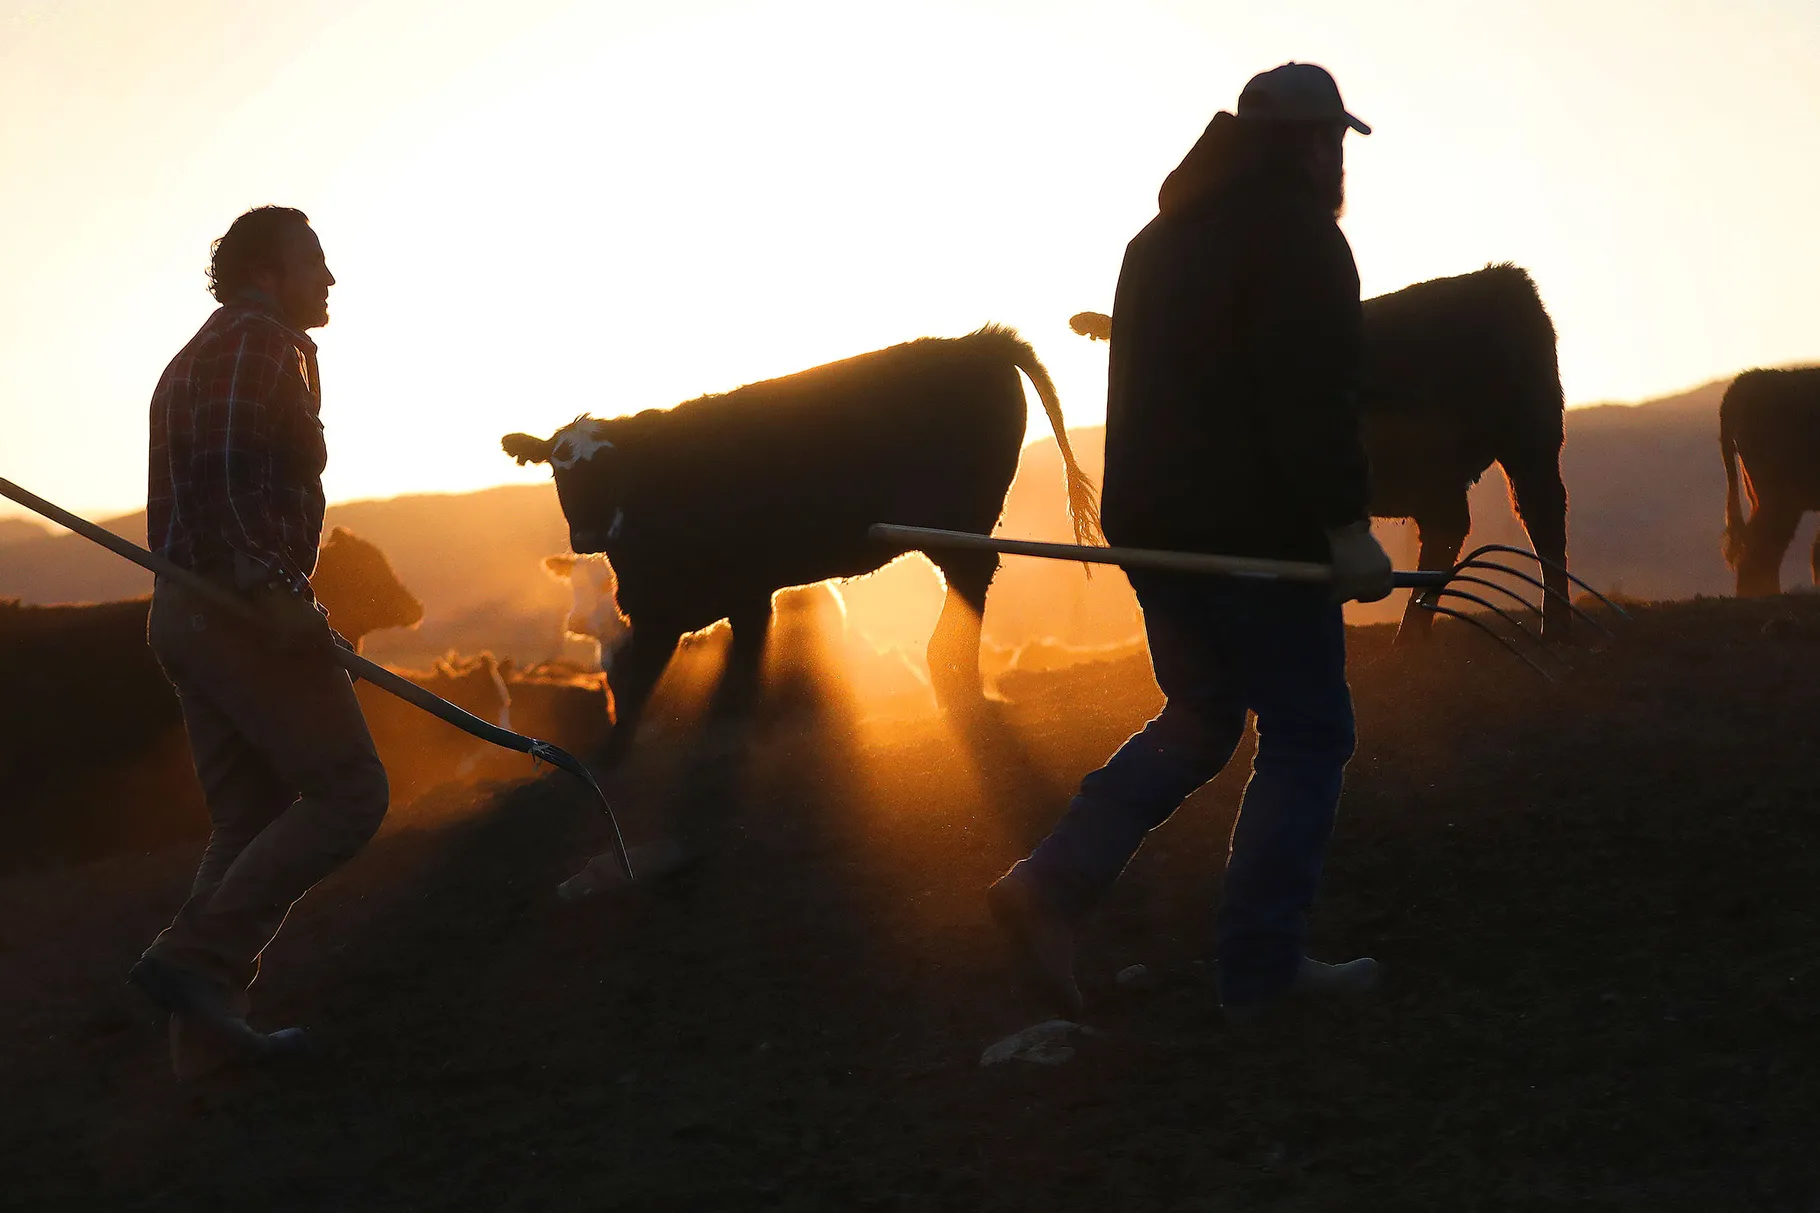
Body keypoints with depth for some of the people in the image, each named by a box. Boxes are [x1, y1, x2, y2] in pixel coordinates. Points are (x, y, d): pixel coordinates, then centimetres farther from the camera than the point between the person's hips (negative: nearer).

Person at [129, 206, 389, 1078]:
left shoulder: (192, 359, 24)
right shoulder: (265, 342, -7)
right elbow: (231, 467, -21)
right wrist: (272, 590, -26)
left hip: (183, 613, 10)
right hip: (246, 611, -10)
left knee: (248, 819, 10)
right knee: (347, 792, -6)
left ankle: (206, 1029, 6)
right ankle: (196, 956, -14)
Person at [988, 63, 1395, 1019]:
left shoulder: (1162, 238, 18)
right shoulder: (1297, 233, -11)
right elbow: (1315, 398, -21)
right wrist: (1347, 526, -21)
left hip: (1156, 524, 9)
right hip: (1255, 531, -9)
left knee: (1200, 719, 19)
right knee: (1305, 735, 2)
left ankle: (1052, 884, 4)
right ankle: (1260, 966, 3)